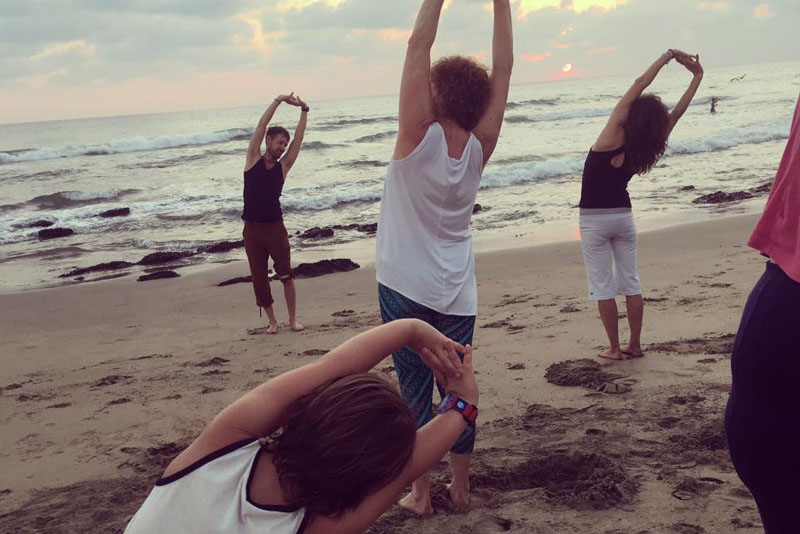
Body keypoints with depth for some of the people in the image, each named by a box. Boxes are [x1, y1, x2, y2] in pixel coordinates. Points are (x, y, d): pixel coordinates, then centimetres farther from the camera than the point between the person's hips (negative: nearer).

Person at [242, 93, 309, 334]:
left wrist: (304, 111, -3)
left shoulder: (283, 166, 7)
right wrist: (278, 101, -9)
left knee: (286, 274, -4)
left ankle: (293, 319, 6)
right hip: (252, 228, 0)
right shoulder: (253, 159, 4)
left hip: (275, 226, 1)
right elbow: (261, 126, -4)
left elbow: (299, 138, 2)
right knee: (259, 279, 3)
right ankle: (272, 321, 15)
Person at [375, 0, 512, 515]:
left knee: (416, 393, 5)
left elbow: (418, 45, -15)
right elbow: (503, 70, -1)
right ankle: (461, 487, 23)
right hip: (457, 293, 3)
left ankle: (421, 492, 13)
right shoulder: (478, 149, -5)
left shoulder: (420, 139, -15)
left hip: (405, 289, -3)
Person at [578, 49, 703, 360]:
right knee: (630, 282, 12)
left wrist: (667, 56, -12)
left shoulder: (612, 137, -18)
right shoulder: (644, 153, -7)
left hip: (594, 219, -4)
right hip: (624, 216, 5)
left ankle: (615, 349, 6)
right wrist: (697, 76, 1)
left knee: (603, 286, 2)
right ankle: (634, 345, 16)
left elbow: (637, 87, -17)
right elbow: (676, 113, -3)